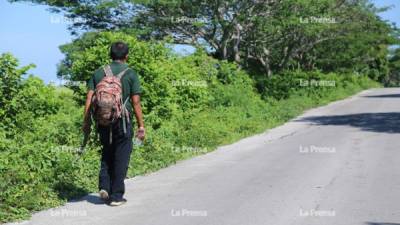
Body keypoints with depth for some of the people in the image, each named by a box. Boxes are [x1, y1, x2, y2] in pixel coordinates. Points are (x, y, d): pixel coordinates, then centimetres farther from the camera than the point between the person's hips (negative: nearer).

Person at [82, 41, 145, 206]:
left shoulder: (99, 73, 6)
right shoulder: (130, 74, -3)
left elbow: (89, 99, 2)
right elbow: (136, 103, -5)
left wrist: (86, 121, 7)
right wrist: (141, 126, 0)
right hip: (122, 122, -3)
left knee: (107, 154, 21)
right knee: (121, 159, 6)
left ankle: (104, 186, 6)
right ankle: (116, 196, 9)